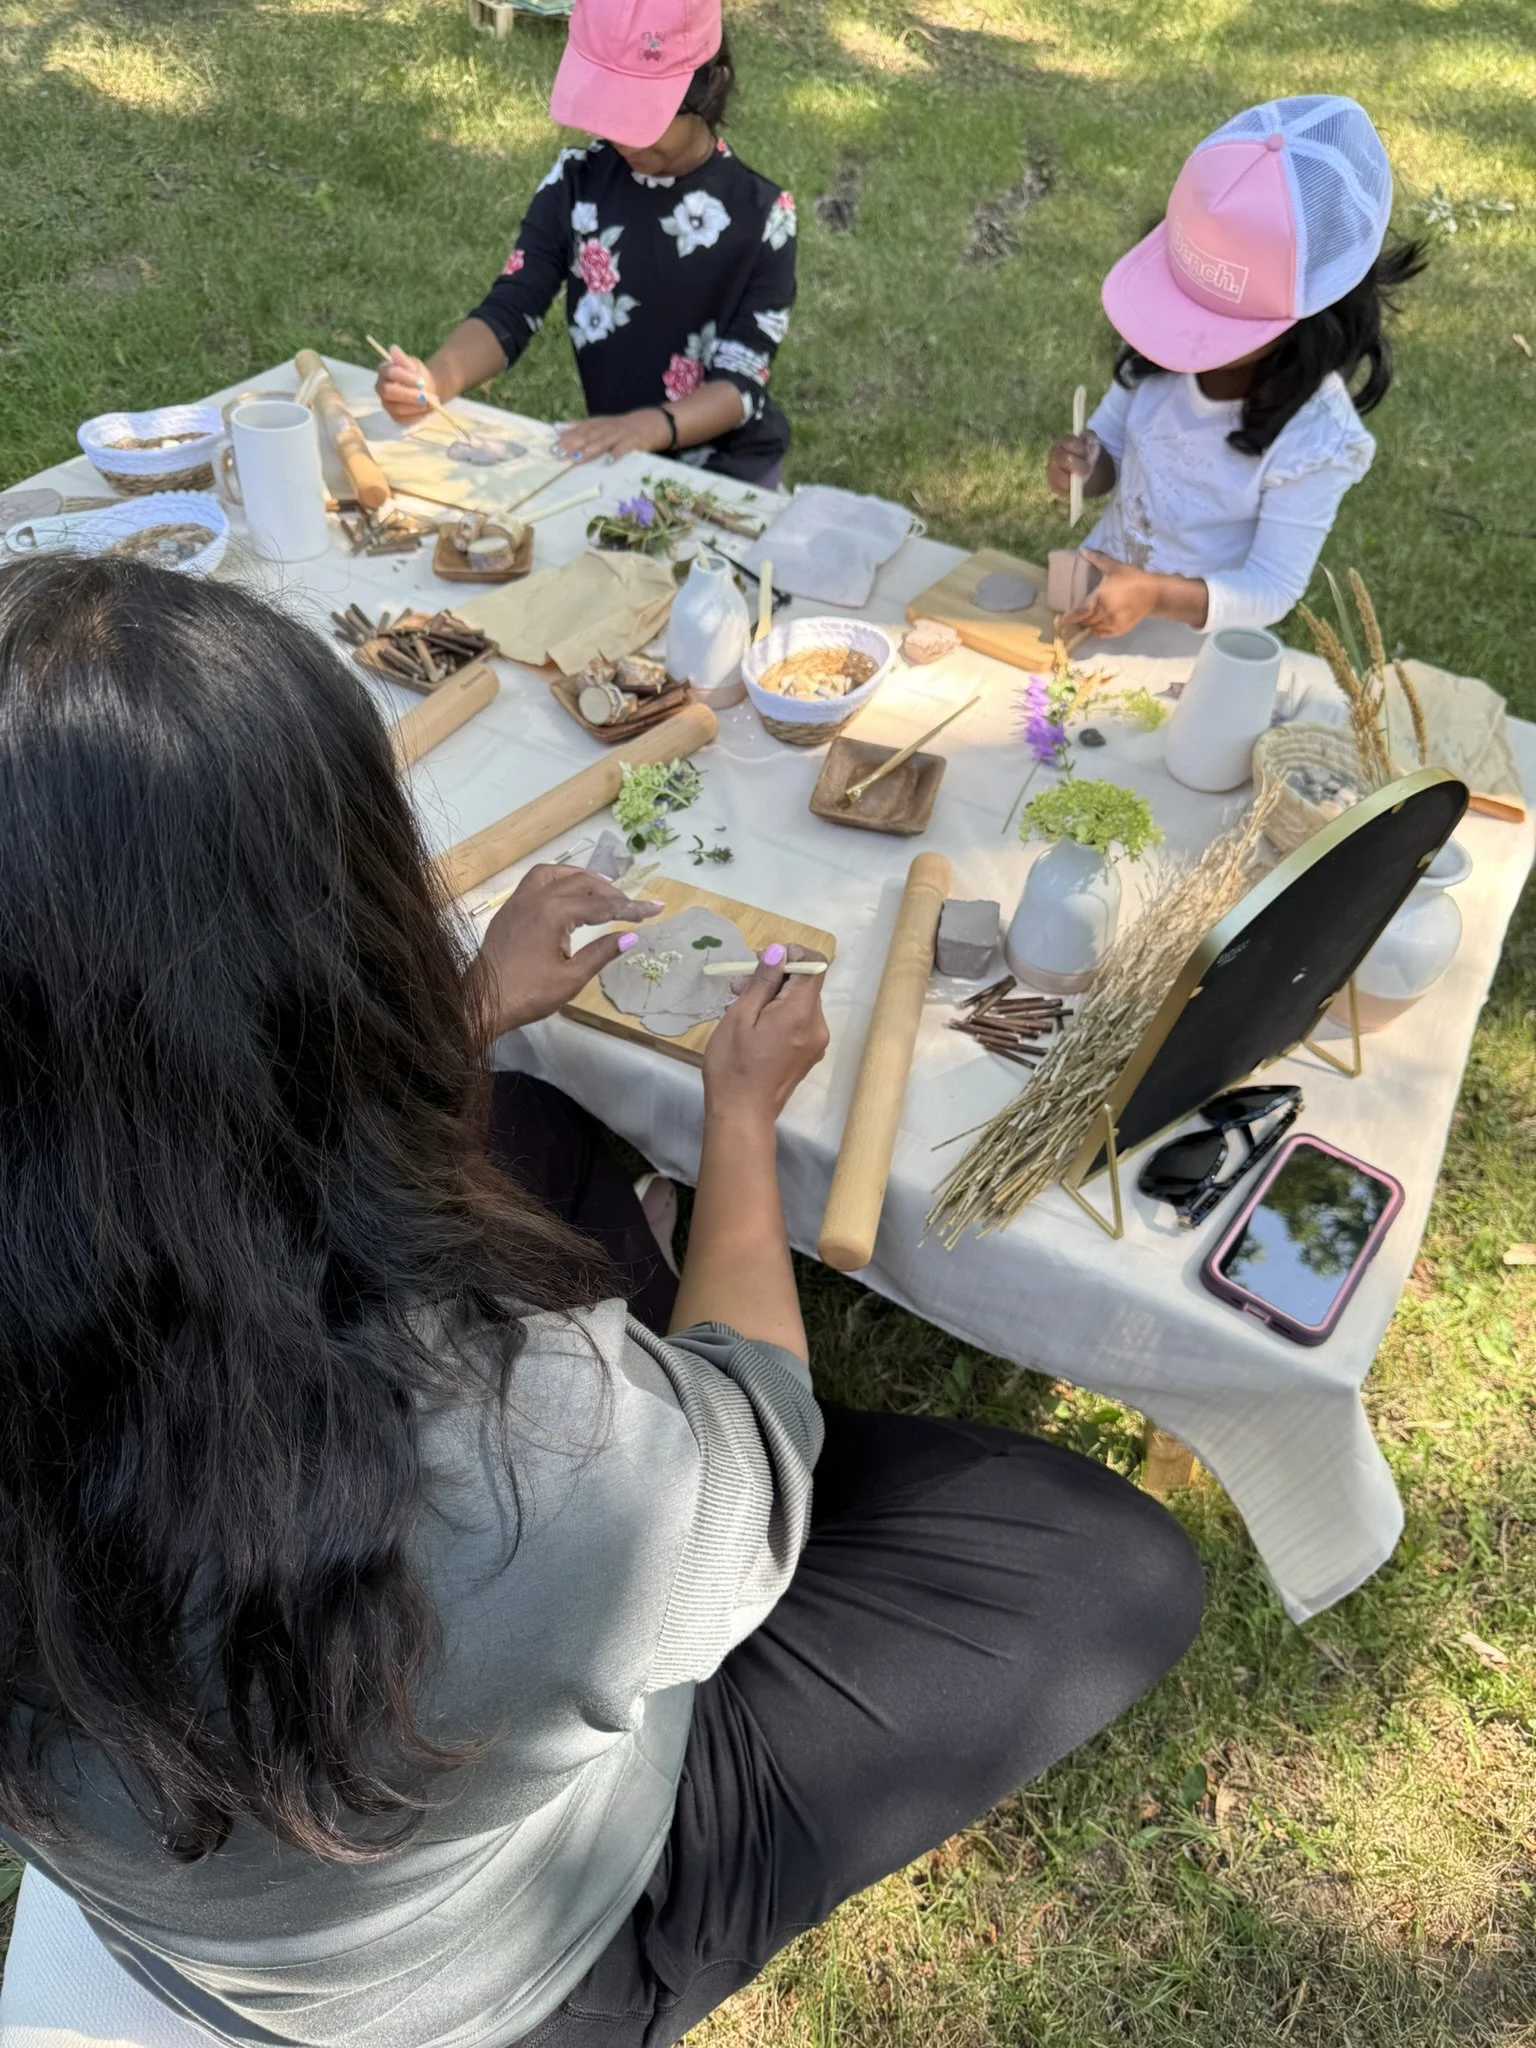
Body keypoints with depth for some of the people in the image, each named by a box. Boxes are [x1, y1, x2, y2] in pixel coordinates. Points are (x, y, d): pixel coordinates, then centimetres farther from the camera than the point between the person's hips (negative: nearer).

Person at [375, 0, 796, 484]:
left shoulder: (762, 215, -11)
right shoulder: (576, 183, -2)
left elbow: (742, 381, -15)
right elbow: (509, 311, -8)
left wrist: (650, 426, -35)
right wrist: (433, 380, -29)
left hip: (725, 475, -2)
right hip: (611, 458, 3)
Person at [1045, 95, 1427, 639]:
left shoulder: (1315, 440, -23)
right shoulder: (1163, 351, -11)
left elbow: (1272, 589, -21)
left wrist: (1155, 595, -37)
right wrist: (1083, 465, -19)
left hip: (1193, 645, -3)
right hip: (1096, 593, 3)